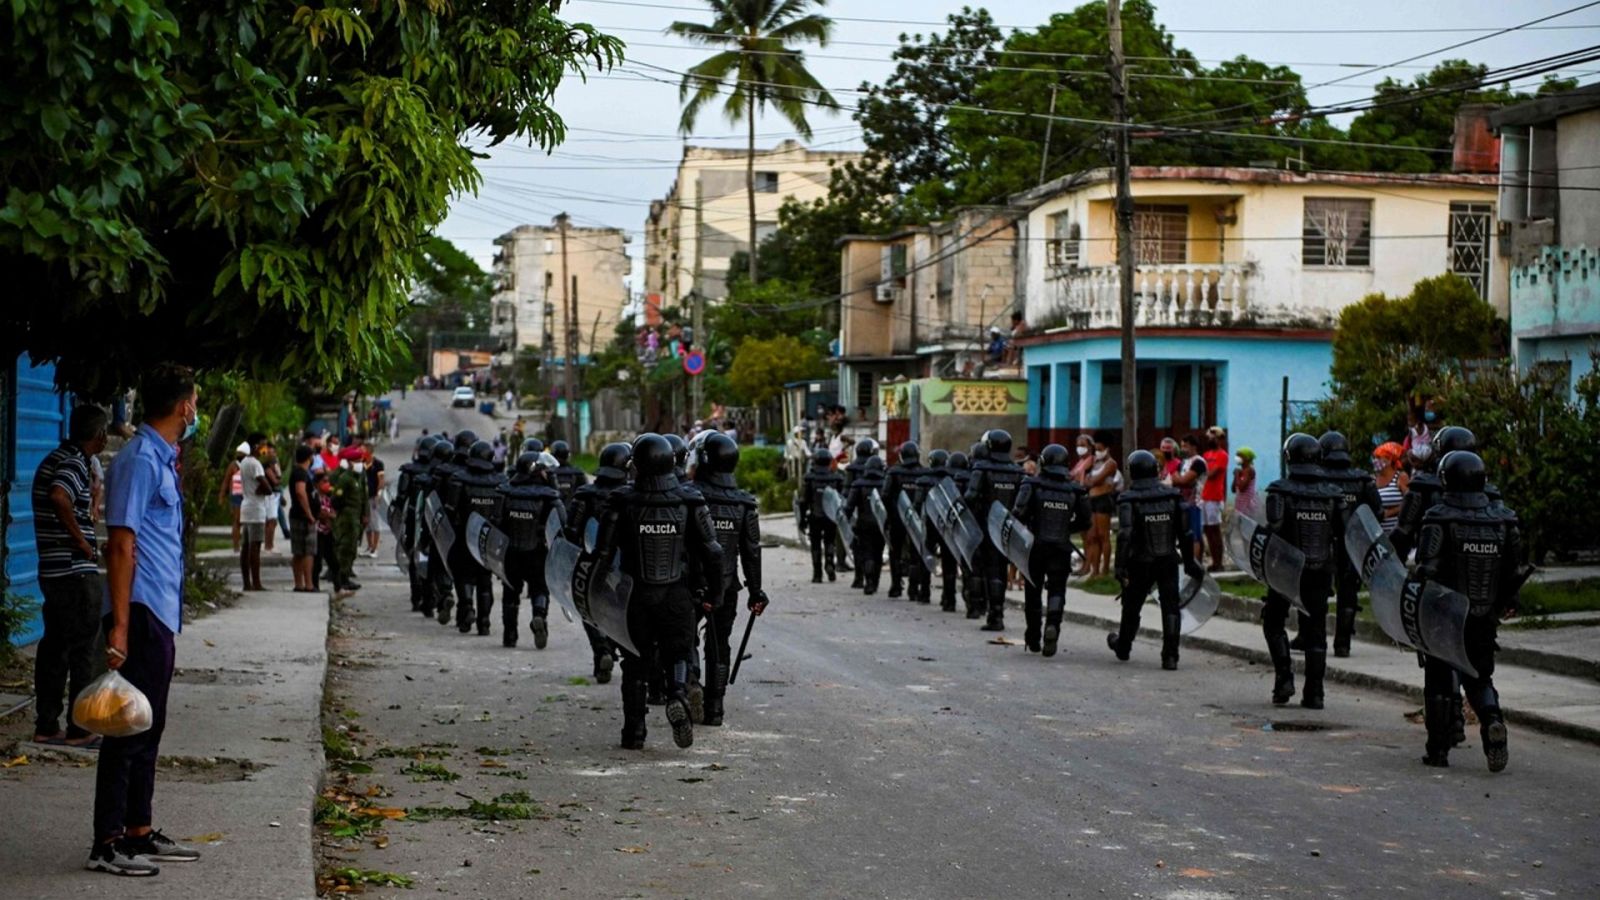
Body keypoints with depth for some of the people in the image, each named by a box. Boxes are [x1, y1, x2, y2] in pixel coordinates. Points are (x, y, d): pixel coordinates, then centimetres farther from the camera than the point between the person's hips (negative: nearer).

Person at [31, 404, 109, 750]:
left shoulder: (53, 460, 15)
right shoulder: (75, 464, -14)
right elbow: (59, 497, -33)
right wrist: (81, 539, -23)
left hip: (52, 570, 9)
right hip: (78, 572, -9)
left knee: (54, 647, 12)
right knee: (83, 650, -2)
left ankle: (46, 726, 16)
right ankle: (79, 730, 1)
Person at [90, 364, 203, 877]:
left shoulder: (162, 461, 16)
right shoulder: (140, 462, -14)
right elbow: (121, 546, -20)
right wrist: (119, 625, -23)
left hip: (161, 616, 10)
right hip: (141, 613, -10)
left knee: (148, 729, 14)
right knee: (130, 728, -7)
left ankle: (140, 834, 22)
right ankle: (107, 844, -3)